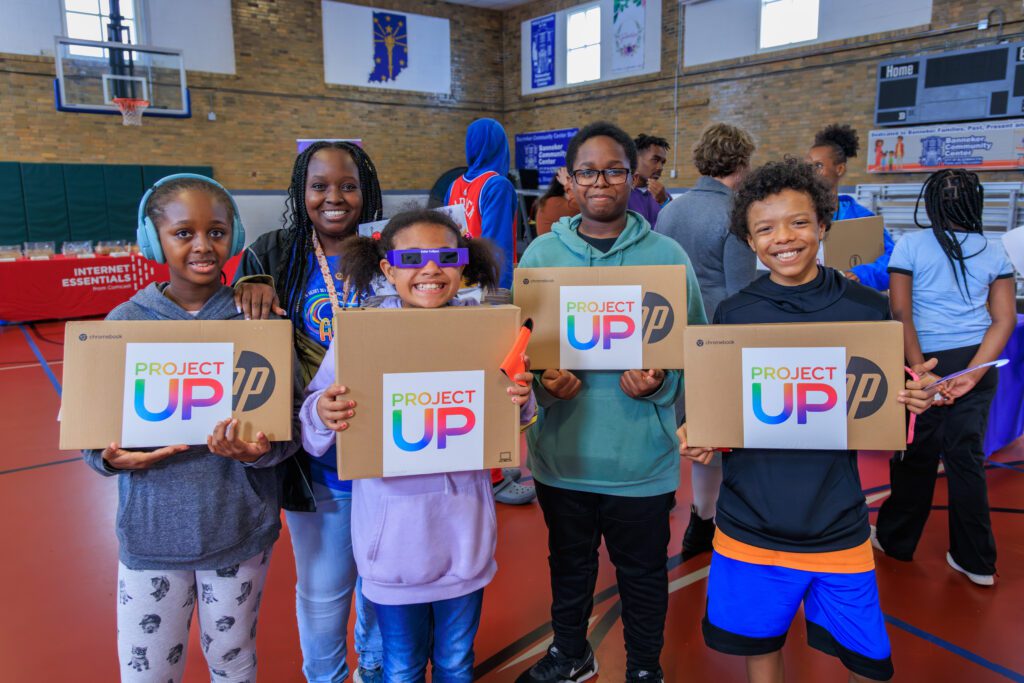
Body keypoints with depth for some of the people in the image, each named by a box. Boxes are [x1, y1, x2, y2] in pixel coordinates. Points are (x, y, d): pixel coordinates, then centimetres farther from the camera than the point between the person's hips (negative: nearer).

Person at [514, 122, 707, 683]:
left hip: (642, 454, -1)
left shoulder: (667, 256, -3)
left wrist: (660, 383, -19)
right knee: (568, 562, 22)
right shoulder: (541, 254, 1)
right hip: (562, 449, 2)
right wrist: (542, 379, -15)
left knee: (642, 570, 16)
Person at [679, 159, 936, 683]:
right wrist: (696, 439, -16)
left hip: (838, 527, 0)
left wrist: (912, 402, -16)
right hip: (751, 527, 0)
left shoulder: (868, 308, -3)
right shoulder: (732, 314, -3)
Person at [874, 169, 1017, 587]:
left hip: (931, 359, -3)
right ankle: (976, 561, 19)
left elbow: (900, 312, -12)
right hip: (977, 361, 4)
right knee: (967, 455, 11)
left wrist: (920, 371, -13)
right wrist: (971, 374, -9)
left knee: (917, 454, 9)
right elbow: (1004, 319, -2)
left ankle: (897, 539, 27)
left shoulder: (910, 246, -5)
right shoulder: (994, 252, 5)